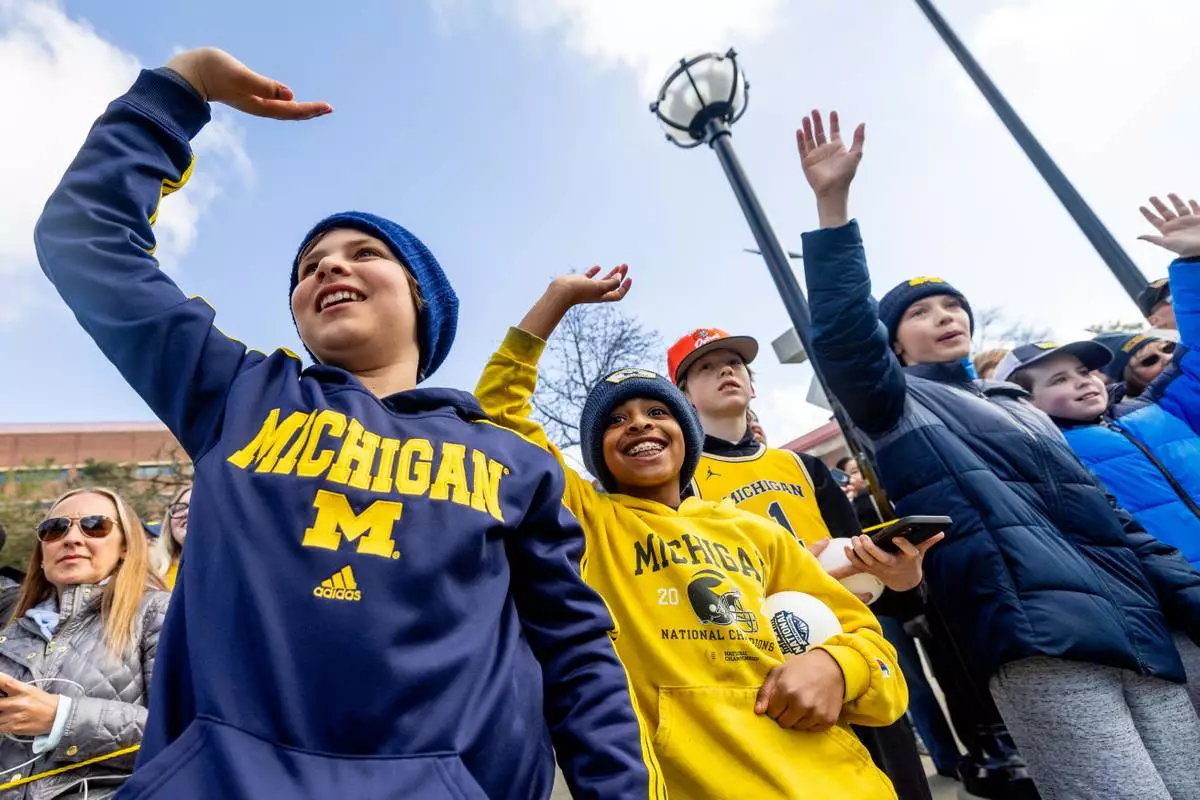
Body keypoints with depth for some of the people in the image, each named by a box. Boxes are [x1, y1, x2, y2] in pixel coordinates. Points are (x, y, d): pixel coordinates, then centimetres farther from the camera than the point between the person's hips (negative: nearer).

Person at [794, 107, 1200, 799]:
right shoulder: (899, 404, 5)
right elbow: (844, 335, -15)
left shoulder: (1027, 412, 25)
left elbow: (1110, 517, 25)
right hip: (1037, 634, -7)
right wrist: (834, 203, -19)